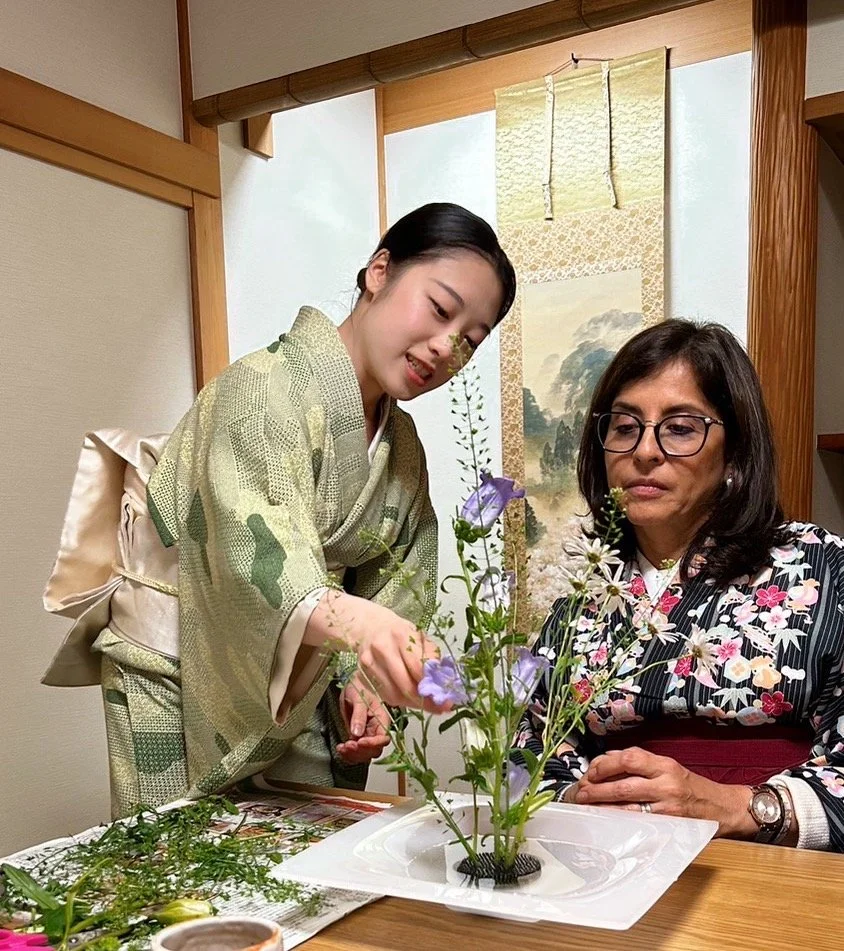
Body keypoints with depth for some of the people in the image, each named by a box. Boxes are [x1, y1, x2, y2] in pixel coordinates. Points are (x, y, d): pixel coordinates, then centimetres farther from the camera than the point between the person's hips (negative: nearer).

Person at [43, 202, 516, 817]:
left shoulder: (403, 444, 4)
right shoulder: (264, 389, -20)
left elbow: (395, 581, 5)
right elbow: (257, 553, -35)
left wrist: (363, 677, -11)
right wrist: (354, 621, -52)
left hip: (303, 698, 6)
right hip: (185, 686, -6)